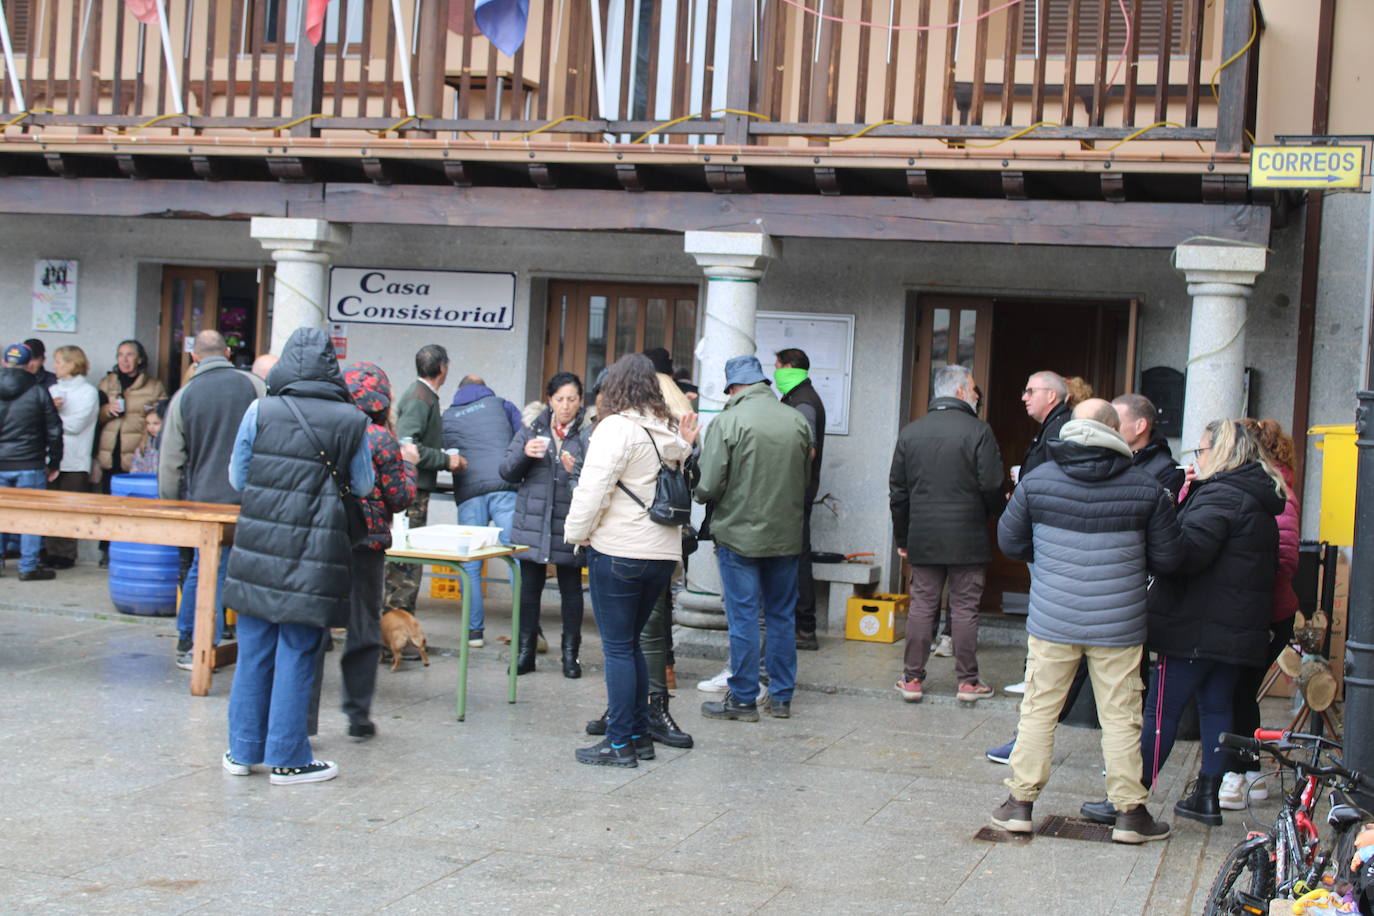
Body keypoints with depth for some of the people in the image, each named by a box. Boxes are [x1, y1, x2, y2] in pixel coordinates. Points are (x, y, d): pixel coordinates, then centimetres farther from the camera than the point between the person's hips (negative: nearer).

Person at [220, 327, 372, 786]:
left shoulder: (260, 412, -2)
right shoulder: (350, 421, -4)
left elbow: (238, 478, 7)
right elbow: (363, 486, 6)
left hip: (258, 548, 2)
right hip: (314, 555, -2)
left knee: (254, 649, 11)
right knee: (297, 654, 4)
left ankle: (244, 749, 20)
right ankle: (287, 759, 10)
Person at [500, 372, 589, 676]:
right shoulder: (532, 429, 8)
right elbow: (507, 472, 5)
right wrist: (524, 453, -12)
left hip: (569, 525, -3)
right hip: (533, 522, 3)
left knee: (571, 590, 7)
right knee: (529, 588, 7)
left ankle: (570, 654, 17)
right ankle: (526, 651, 18)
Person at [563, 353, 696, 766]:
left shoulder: (616, 427, -11)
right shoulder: (668, 431, 14)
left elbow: (594, 488, -14)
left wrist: (576, 532, -2)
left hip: (618, 550, -8)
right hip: (663, 552, 8)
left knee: (618, 647, -1)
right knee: (630, 643, 18)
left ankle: (621, 743, 1)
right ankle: (640, 736, 21)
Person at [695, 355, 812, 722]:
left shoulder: (727, 422, -14)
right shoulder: (797, 421, 2)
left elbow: (708, 486, -14)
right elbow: (806, 480, 10)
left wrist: (701, 496, 8)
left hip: (739, 533, -4)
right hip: (787, 535, 5)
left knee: (743, 618, 3)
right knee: (782, 615, 13)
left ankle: (743, 698, 9)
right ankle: (781, 696, 20)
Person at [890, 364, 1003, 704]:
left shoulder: (909, 432, 7)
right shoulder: (979, 432, -8)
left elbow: (897, 491, 10)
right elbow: (992, 487, -10)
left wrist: (902, 537, 17)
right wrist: (992, 514, 11)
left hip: (923, 539, 3)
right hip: (967, 538, -3)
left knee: (921, 606, 8)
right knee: (965, 609, 3)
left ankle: (912, 679, 9)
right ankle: (968, 681, 8)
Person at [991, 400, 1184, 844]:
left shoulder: (1036, 480, -4)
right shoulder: (1146, 489, -5)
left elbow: (1010, 542, 7)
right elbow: (1168, 557, 3)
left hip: (1051, 621, 1)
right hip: (1118, 624, -1)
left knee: (1039, 708, 10)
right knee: (1120, 716, 7)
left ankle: (1020, 802, 14)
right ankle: (1129, 811, 13)